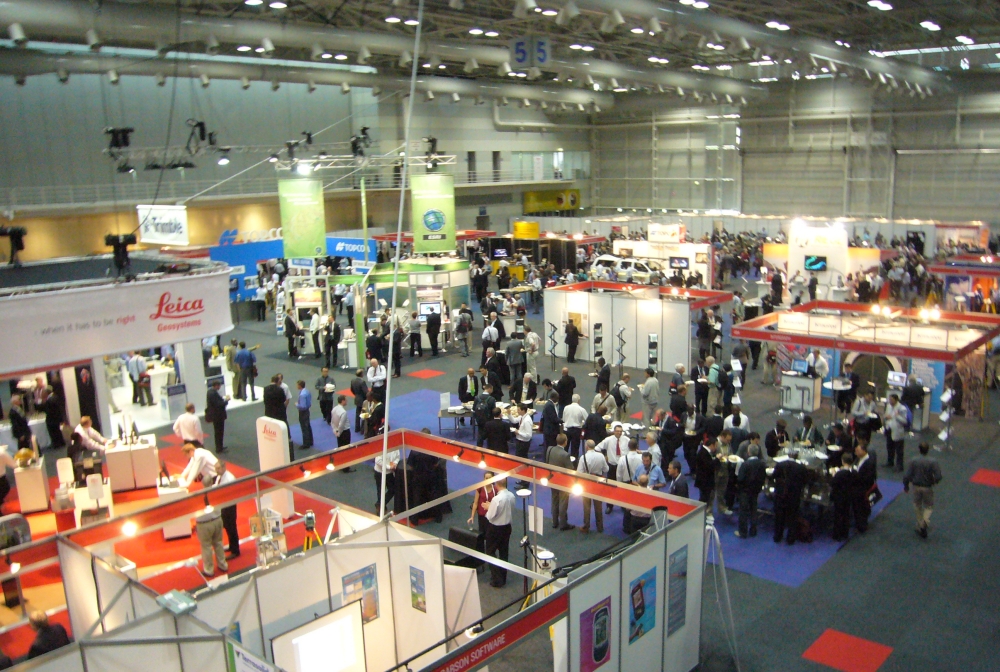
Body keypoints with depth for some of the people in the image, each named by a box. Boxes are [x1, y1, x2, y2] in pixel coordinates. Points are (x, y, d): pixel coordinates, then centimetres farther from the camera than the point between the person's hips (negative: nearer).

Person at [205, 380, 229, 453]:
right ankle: (219, 449, 10)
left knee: (218, 431, 21)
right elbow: (218, 404, -28)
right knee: (219, 432, 1)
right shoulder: (213, 393, -26)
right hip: (217, 416, -10)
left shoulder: (210, 391, 5)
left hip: (215, 415, 10)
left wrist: (223, 399, 4)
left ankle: (219, 446, 33)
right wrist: (226, 400, -16)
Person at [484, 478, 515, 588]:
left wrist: (489, 508, -2)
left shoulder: (497, 499, -28)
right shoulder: (511, 496, -6)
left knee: (490, 552, 9)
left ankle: (497, 580, 10)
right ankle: (503, 577, 29)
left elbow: (490, 516, -20)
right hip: (507, 526, 7)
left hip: (496, 528, -7)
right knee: (504, 552, 19)